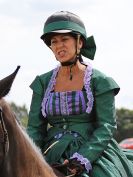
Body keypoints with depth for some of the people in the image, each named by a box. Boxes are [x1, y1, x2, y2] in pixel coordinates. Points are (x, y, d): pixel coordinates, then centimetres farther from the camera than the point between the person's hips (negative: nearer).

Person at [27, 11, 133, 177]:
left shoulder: (99, 81, 1)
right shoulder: (43, 82, 11)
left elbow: (106, 126, -5)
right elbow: (35, 127, 8)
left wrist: (82, 159, -19)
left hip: (93, 152, -2)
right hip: (53, 154, 3)